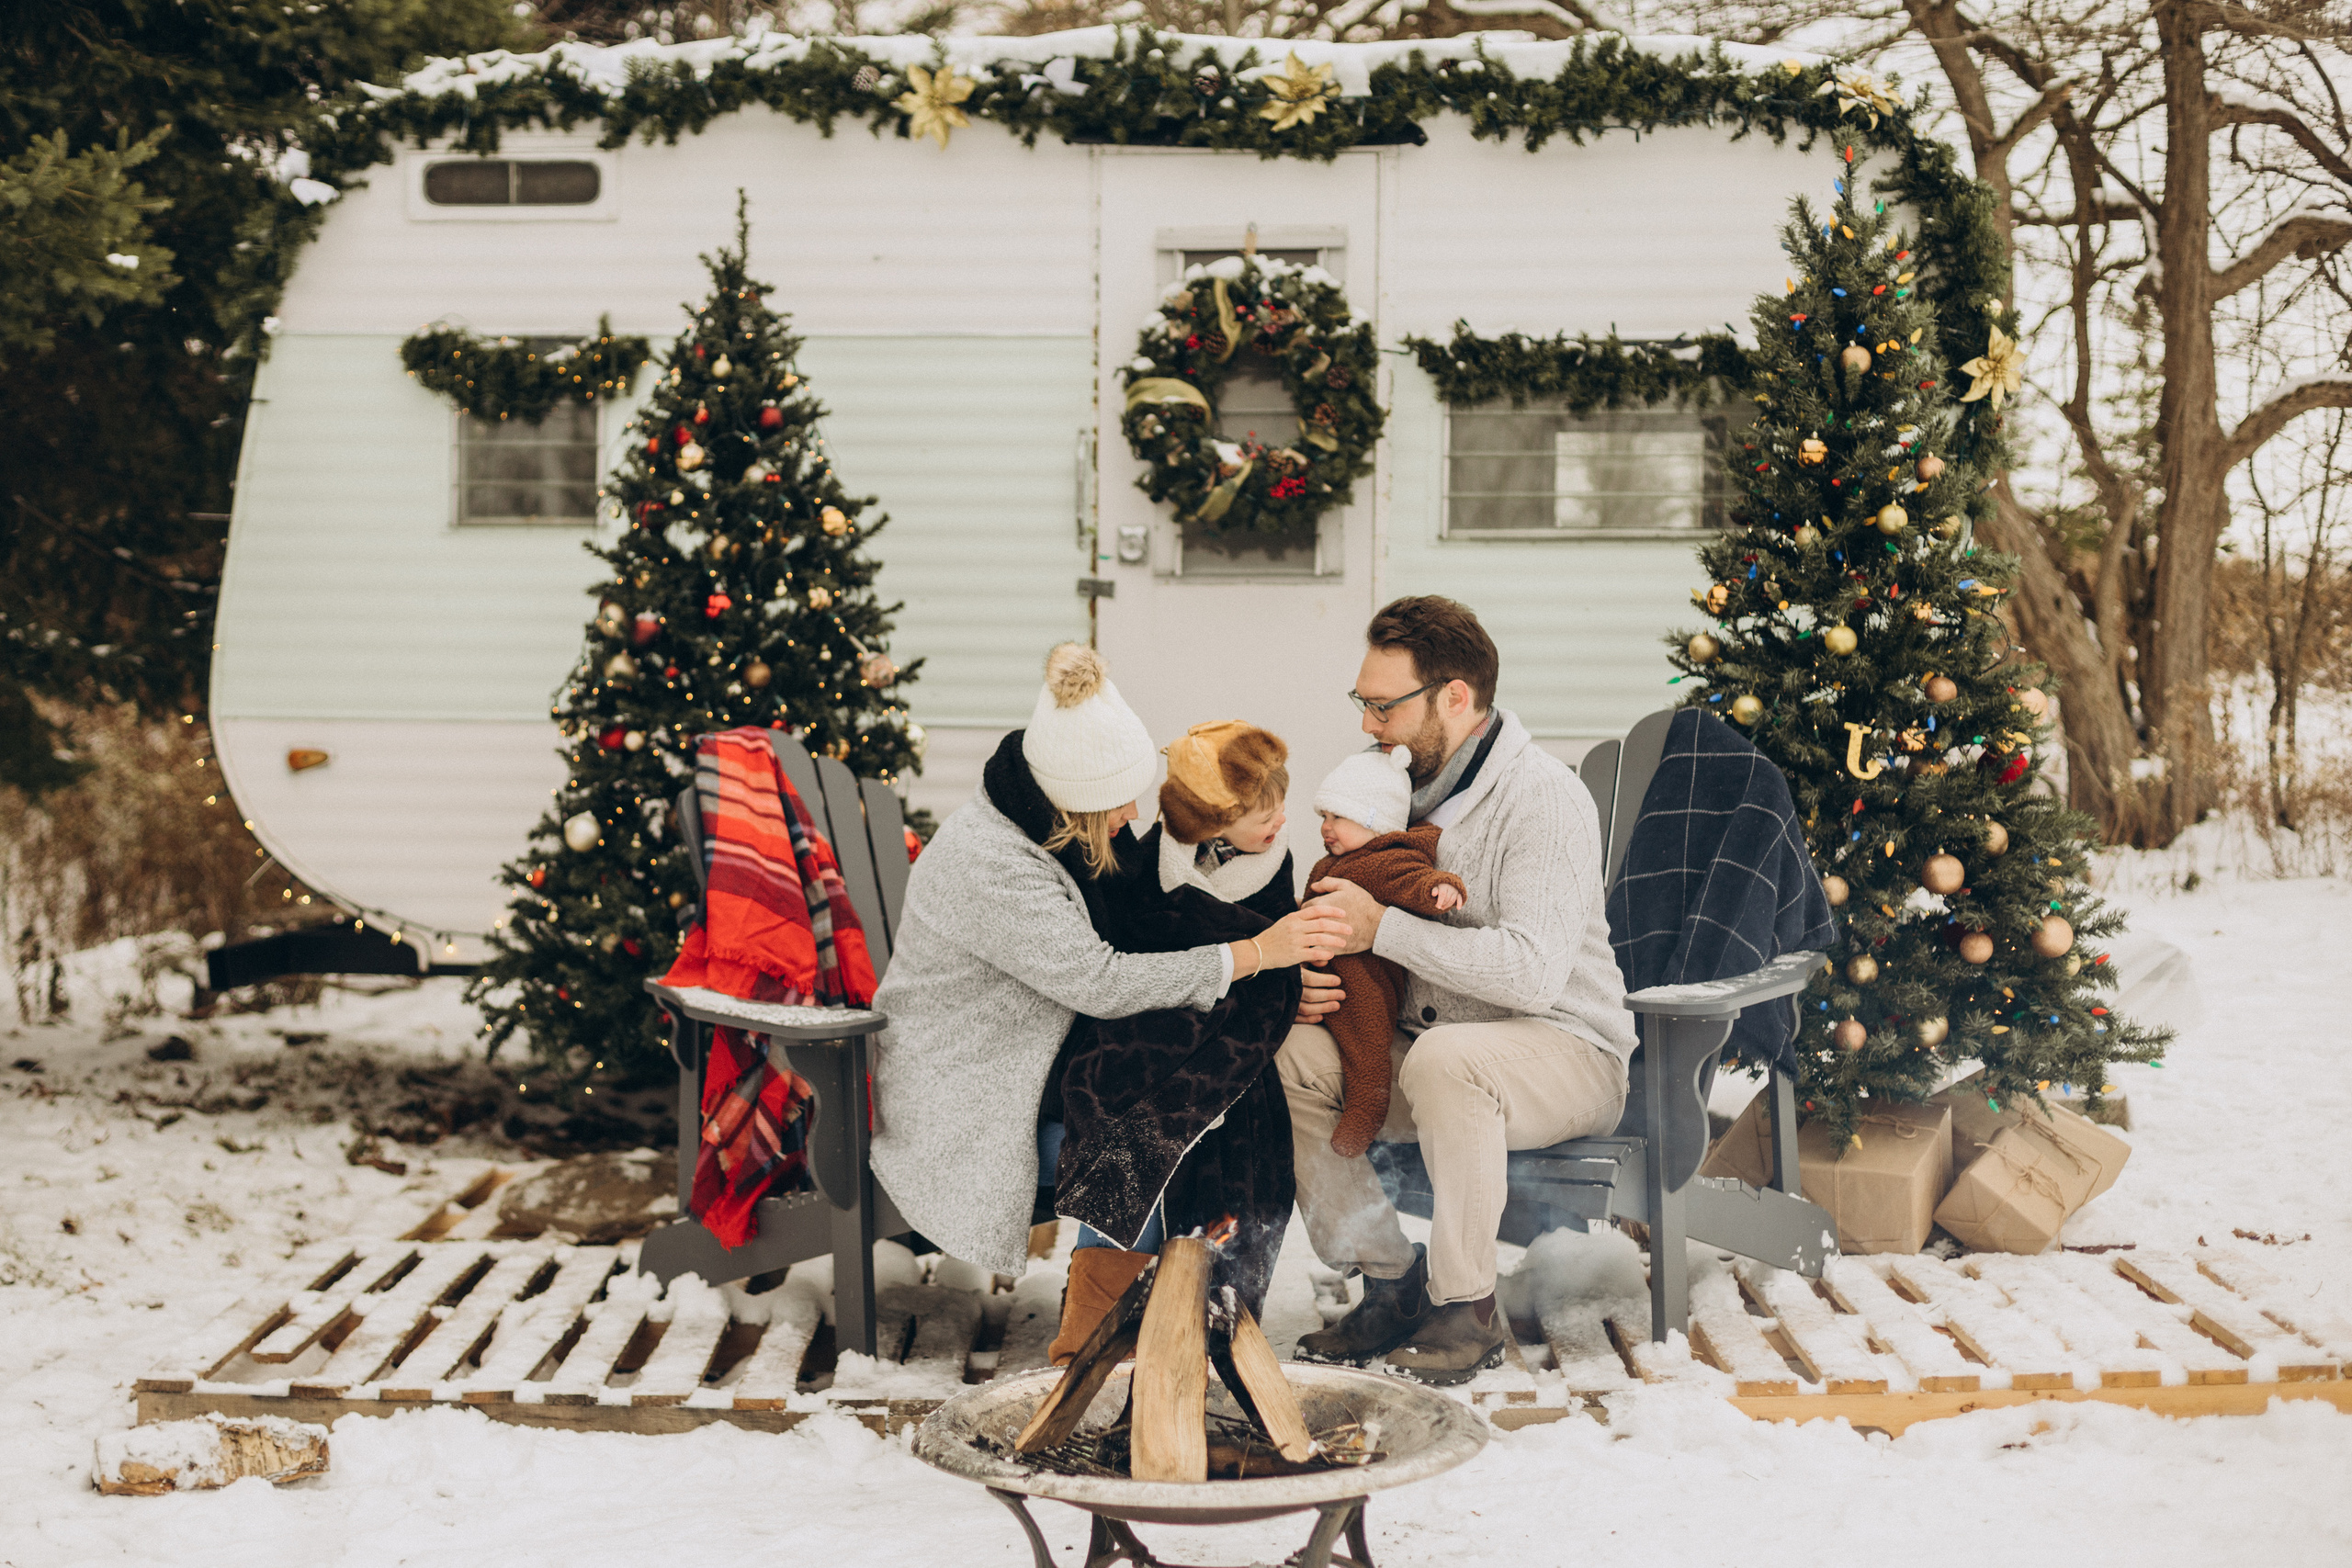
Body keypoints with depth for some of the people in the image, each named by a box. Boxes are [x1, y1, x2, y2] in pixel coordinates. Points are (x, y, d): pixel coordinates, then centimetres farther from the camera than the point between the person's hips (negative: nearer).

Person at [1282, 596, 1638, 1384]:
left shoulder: (1543, 798, -17)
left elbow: (1531, 970, -28)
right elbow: (1359, 937, 17)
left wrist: (1382, 927, -27)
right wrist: (1318, 981, -7)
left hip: (1564, 1050, -7)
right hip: (1421, 1041, 7)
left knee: (1445, 1058, -38)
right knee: (1288, 1053, -17)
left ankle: (1467, 1310, -21)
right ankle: (1391, 1281, -6)